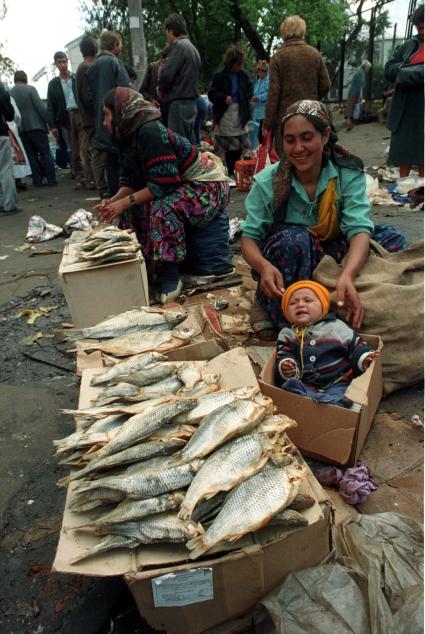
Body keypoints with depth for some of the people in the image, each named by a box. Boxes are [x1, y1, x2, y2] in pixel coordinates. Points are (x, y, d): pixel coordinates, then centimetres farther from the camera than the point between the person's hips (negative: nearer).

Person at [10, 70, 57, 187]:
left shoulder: (9, 93, 6)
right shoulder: (30, 89, -5)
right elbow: (40, 107, -10)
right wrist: (48, 121, -2)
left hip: (22, 129, 4)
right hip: (36, 126, -4)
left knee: (32, 156, 8)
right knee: (45, 153, 1)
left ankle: (37, 180, 5)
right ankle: (51, 179, -3)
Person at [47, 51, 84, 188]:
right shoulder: (53, 83, 10)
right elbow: (50, 106, 8)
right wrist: (52, 125, -1)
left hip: (80, 114, -1)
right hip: (65, 118, 1)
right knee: (73, 150, 2)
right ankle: (79, 178, 6)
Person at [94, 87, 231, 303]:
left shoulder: (150, 132, -24)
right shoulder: (132, 134, 4)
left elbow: (163, 185, -28)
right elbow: (132, 180, 5)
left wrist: (124, 203, -23)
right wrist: (113, 201, -13)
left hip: (208, 186, -9)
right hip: (183, 185, 9)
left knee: (164, 209, -33)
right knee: (134, 207, -3)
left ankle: (170, 276, -23)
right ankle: (141, 264, 3)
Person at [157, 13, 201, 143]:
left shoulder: (178, 46, -7)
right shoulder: (193, 48, 20)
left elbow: (167, 74, -17)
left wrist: (161, 89, 3)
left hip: (179, 103, -9)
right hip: (191, 102, 9)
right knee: (189, 143, 13)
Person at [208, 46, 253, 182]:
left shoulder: (243, 76, 8)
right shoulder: (219, 76, -5)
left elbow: (249, 89, 22)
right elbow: (211, 94, -7)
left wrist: (247, 96, 2)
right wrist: (224, 97, -21)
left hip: (240, 113, 4)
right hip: (225, 114, -4)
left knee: (239, 145, 5)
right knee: (228, 146, -2)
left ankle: (236, 171, 18)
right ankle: (230, 172, 8)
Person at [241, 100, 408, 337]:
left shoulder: (348, 173, -11)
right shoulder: (267, 182, -12)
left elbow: (359, 228, -25)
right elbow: (249, 237, -15)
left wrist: (347, 275, -46)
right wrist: (264, 266, -40)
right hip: (283, 265, -1)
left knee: (390, 238, -19)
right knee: (295, 239, -35)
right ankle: (279, 315, -18)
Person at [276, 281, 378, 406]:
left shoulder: (336, 327, 12)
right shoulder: (287, 334, 14)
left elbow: (356, 345, 14)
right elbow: (283, 356, 4)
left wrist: (365, 358, -6)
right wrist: (284, 367, -19)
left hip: (337, 383, 1)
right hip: (304, 385, 0)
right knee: (291, 387, -33)